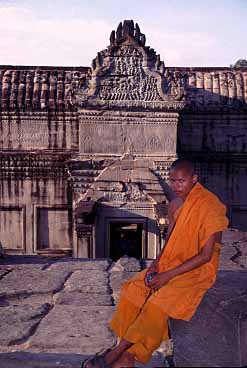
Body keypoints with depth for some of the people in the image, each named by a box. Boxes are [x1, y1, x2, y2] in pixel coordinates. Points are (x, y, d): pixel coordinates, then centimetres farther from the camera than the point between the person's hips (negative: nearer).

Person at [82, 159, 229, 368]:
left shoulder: (209, 207, -18)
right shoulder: (175, 204, 6)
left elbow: (206, 255, -20)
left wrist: (168, 275, -21)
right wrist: (156, 264, -4)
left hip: (199, 270, -7)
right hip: (172, 263, 7)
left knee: (158, 302, -26)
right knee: (132, 289, -10)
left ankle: (120, 350, -11)